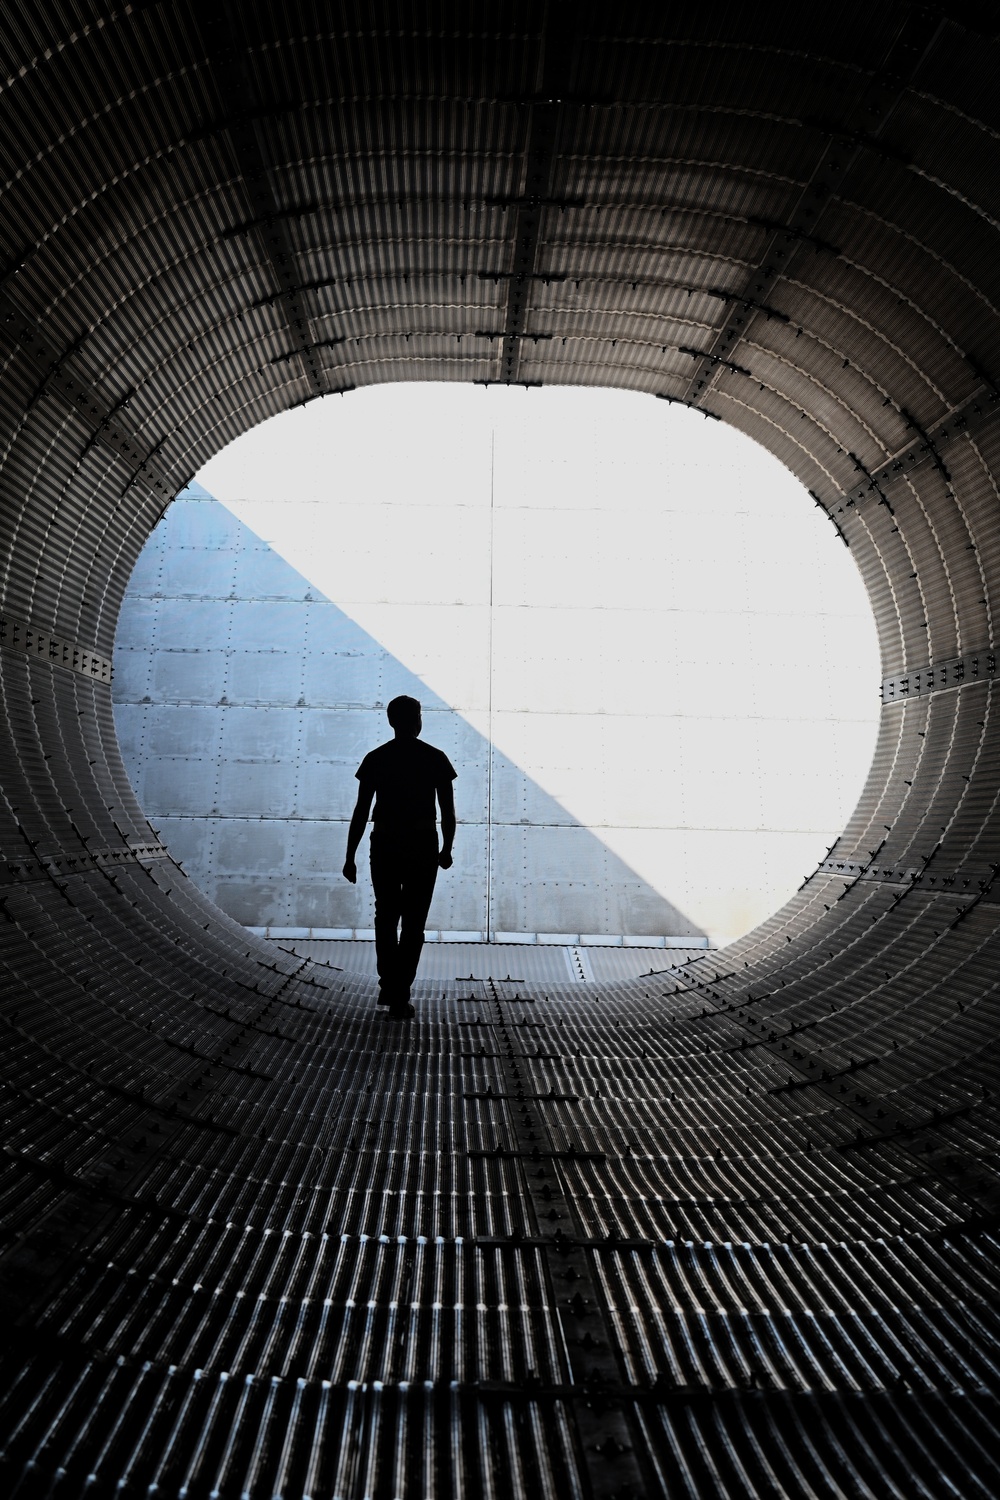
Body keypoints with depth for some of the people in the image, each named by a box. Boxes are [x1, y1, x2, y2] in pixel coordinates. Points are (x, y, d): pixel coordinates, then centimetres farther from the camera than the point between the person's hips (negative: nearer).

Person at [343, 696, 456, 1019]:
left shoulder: (375, 759, -2)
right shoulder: (435, 759, -3)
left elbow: (361, 811, -3)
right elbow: (448, 812, -2)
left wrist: (350, 856, 3)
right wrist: (447, 850, 12)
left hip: (385, 846, 1)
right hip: (423, 847, -1)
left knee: (386, 918, 19)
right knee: (413, 923, 7)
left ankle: (388, 988, 27)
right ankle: (399, 997, 8)